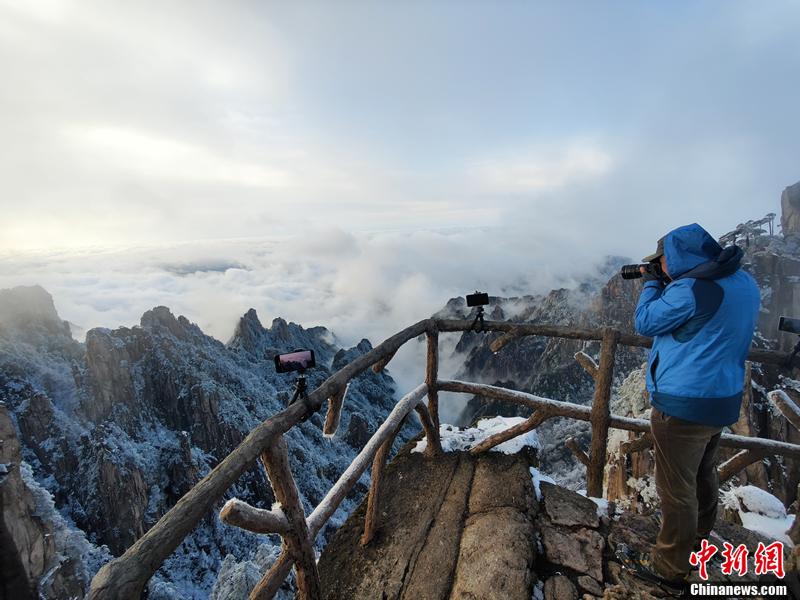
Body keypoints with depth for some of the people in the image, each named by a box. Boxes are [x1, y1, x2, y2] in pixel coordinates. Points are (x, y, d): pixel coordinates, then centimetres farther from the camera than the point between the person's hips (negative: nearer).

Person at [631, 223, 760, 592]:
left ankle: (670, 570, 20)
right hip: (723, 399, 9)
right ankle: (698, 538, 49)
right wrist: (664, 284, 7)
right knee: (704, 475, 27)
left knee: (676, 490, 5)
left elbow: (646, 323, -12)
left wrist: (651, 284, 1)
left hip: (684, 405, -9)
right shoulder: (743, 281, 4)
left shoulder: (690, 289, -24)